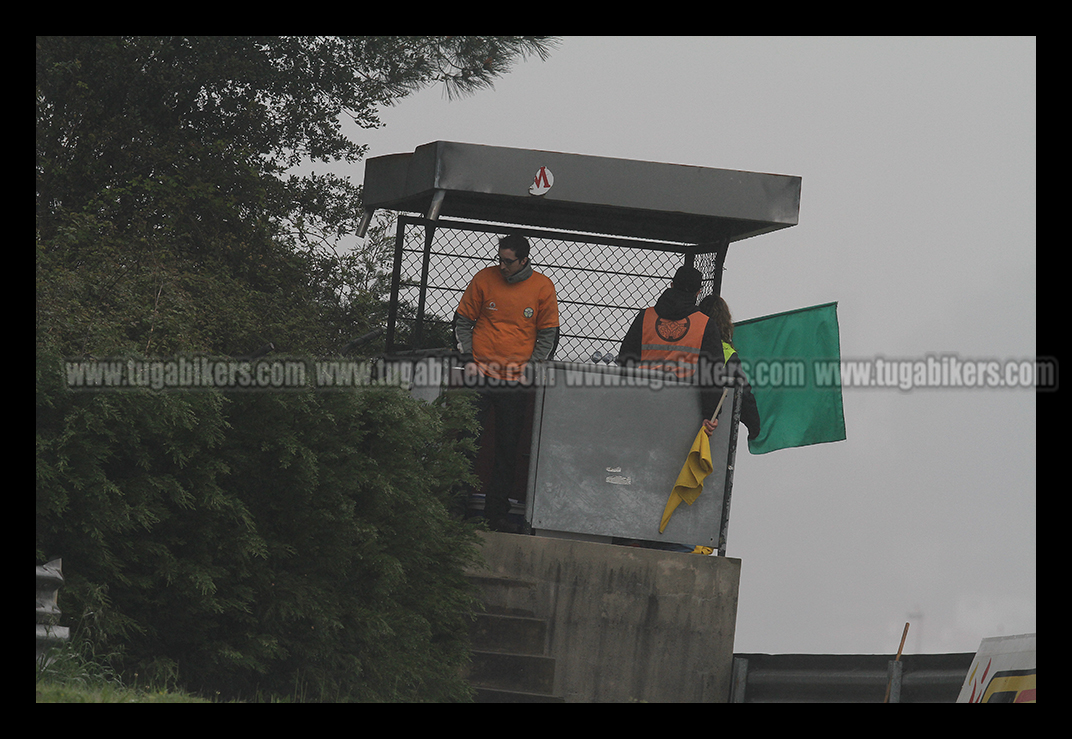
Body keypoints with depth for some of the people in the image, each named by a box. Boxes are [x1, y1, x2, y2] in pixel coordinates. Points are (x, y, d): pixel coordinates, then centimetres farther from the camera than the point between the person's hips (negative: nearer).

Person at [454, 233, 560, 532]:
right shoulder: (484, 278, 1)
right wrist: (468, 358, -1)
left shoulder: (542, 287, 1)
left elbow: (548, 334, 8)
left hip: (517, 383, 0)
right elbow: (463, 320, 10)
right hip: (481, 374, 0)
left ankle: (496, 512, 9)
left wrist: (531, 366, -3)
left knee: (508, 449, 3)